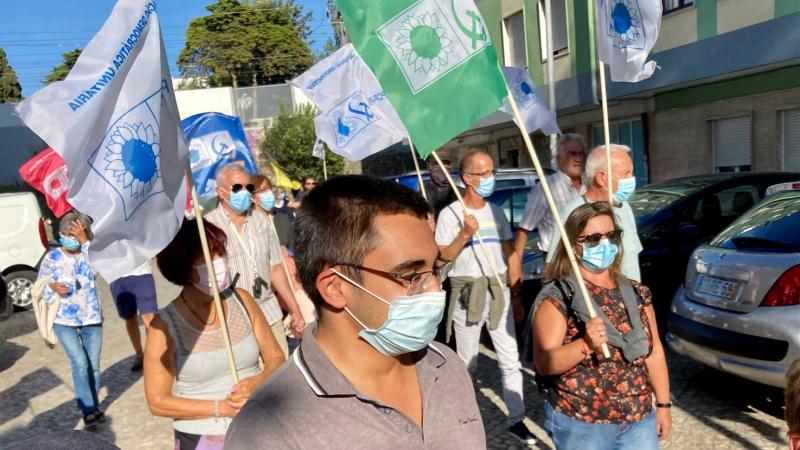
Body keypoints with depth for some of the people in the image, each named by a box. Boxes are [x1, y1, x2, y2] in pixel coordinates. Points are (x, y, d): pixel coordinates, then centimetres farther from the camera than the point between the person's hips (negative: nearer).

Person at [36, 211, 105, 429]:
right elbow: (40, 289, 3)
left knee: (94, 365, 9)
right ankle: (88, 411, -8)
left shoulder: (89, 252, -2)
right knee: (79, 362, -14)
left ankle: (94, 407, 26)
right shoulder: (52, 258, -3)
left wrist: (85, 242, -27)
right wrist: (53, 287, -19)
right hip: (64, 322, -1)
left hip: (92, 320, 1)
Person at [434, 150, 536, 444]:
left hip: (498, 291, 4)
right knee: (467, 363, 9)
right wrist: (465, 234, -21)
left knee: (510, 361, 5)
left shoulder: (496, 212, 8)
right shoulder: (450, 214, -7)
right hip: (467, 293, -4)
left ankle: (516, 420, 17)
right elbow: (442, 257, -8)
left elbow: (509, 253, 12)